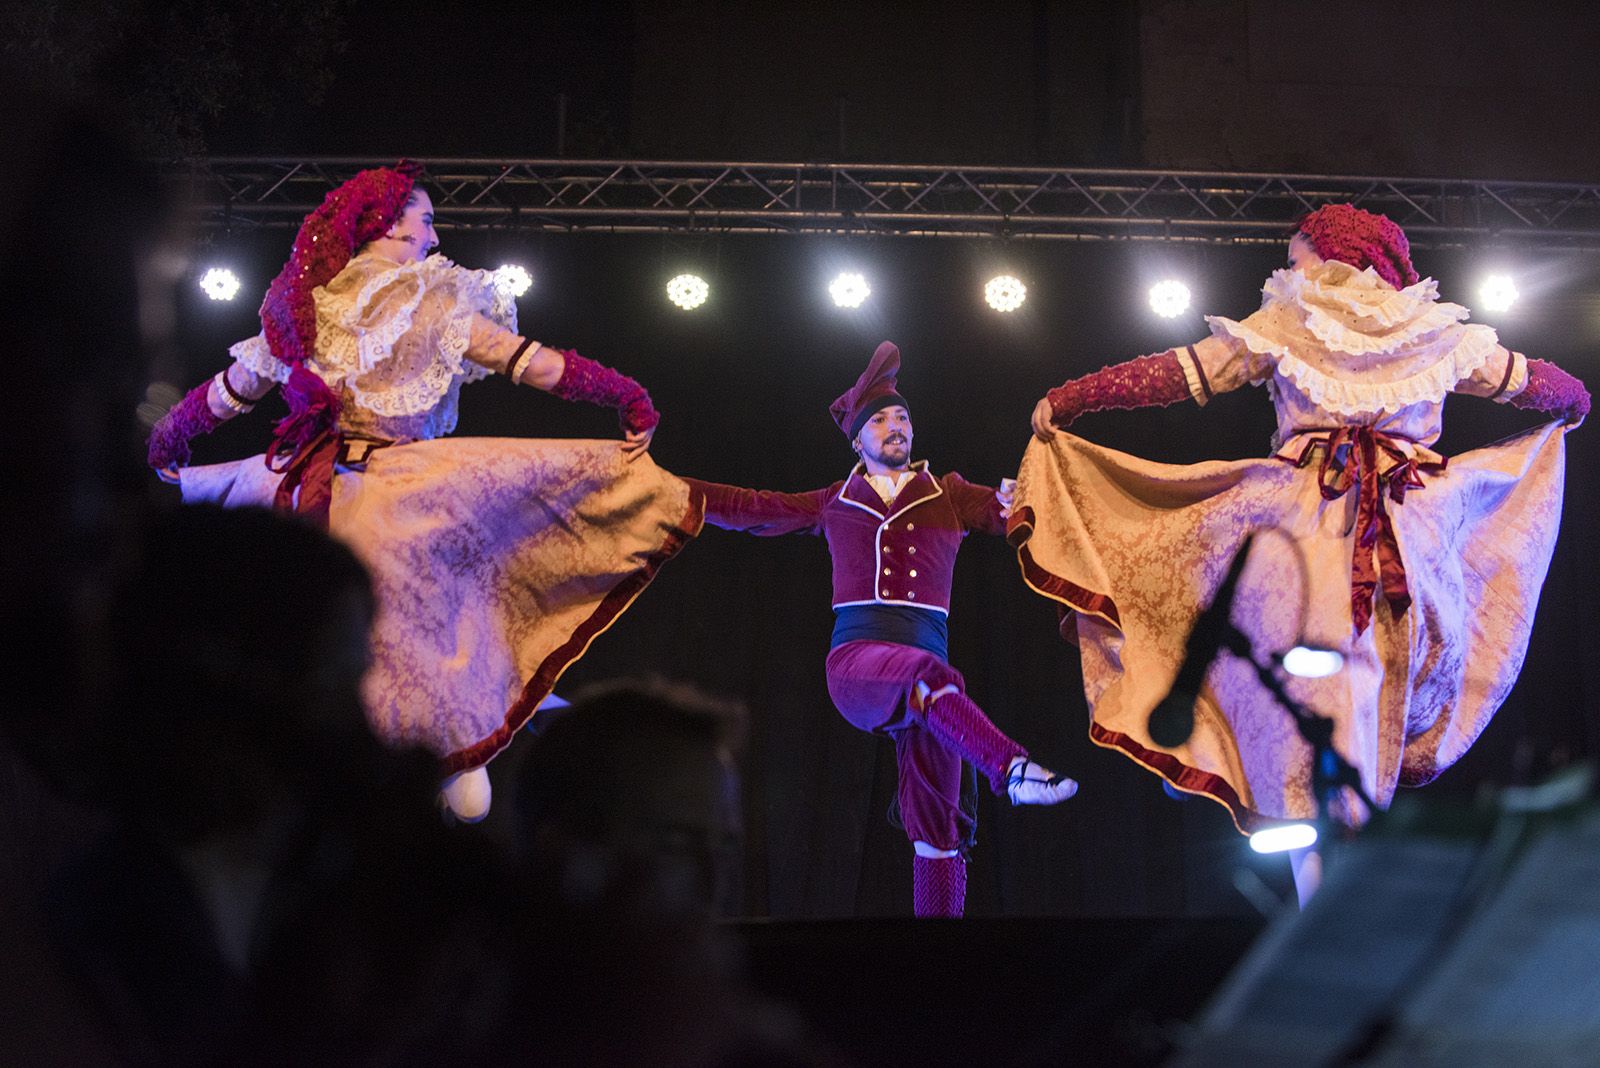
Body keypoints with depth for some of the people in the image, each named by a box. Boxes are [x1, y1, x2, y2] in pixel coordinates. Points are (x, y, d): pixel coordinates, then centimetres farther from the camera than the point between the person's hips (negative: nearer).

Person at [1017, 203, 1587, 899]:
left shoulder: (1282, 326, 8)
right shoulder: (1435, 334, 15)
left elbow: (1174, 376, 8)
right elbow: (1536, 383, 24)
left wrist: (1065, 400, 17)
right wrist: (1572, 401, 48)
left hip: (1303, 523, -2)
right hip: (1413, 524, 3)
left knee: (1311, 706, -2)